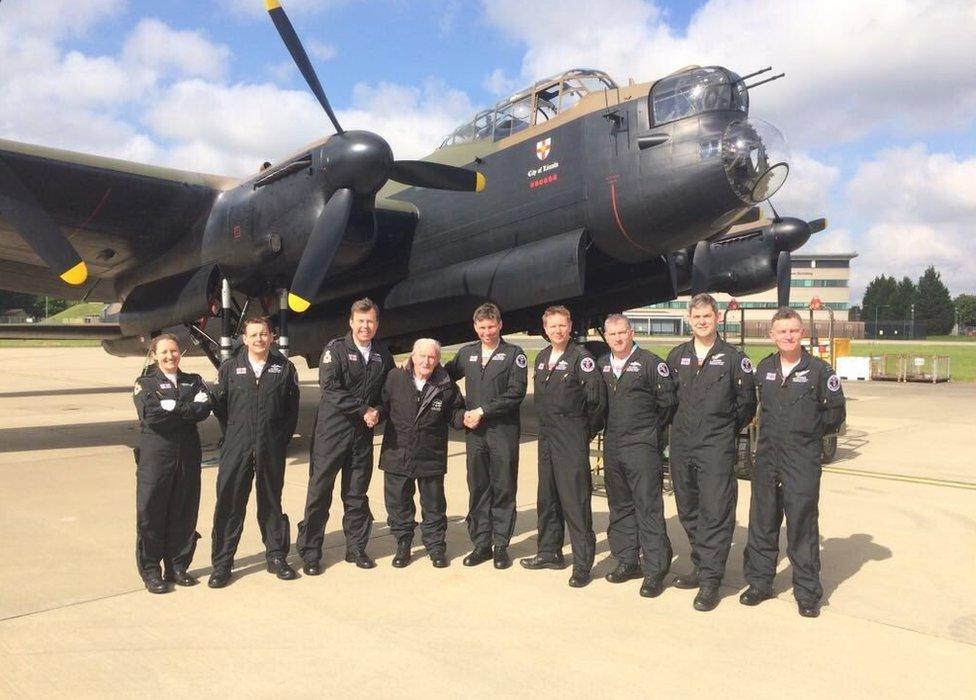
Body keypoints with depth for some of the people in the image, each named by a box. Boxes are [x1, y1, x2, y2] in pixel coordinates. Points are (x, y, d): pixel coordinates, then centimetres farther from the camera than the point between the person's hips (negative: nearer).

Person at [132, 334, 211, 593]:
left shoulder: (193, 381, 13)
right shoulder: (145, 383, 4)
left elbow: (204, 409, -5)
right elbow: (150, 414, -14)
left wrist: (172, 408, -14)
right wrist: (186, 409, -9)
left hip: (188, 455, 3)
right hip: (155, 455, -3)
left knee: (185, 512, 7)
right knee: (151, 513, 0)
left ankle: (178, 566, 21)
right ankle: (150, 571, 12)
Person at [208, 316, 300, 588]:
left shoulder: (284, 367, 4)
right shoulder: (230, 367, 3)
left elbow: (292, 407, 7)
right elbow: (218, 404, 6)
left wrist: (283, 437, 2)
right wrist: (234, 434, 4)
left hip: (271, 449, 1)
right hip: (237, 449, 0)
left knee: (271, 502, 12)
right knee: (229, 504, 1)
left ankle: (276, 557, 24)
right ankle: (222, 563, 12)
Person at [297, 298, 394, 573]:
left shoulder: (383, 356, 9)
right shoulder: (335, 350, -5)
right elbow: (330, 388, -15)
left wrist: (378, 412, -4)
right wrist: (363, 410, -17)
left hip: (363, 433, 4)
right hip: (332, 430, -4)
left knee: (357, 494, 12)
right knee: (320, 491, 0)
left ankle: (356, 548, 24)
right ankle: (309, 553, 9)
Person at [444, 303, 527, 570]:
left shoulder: (514, 354, -1)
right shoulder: (466, 353, 12)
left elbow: (516, 393, -9)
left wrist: (483, 411, -12)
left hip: (504, 431, -3)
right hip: (474, 431, 4)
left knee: (503, 489, 3)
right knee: (477, 489, 7)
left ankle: (501, 545, 13)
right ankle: (481, 544, 18)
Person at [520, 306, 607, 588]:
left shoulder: (580, 356, -10)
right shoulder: (541, 358, 12)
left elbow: (597, 395, -15)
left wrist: (588, 429, -5)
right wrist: (548, 422, 15)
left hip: (572, 438, -8)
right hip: (546, 435, 8)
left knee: (575, 499, -6)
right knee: (547, 497, 15)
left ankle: (583, 564, 2)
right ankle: (550, 552, 29)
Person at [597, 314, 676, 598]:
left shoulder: (651, 363, -7)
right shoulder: (601, 365, 10)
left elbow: (667, 402, -4)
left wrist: (651, 428, 4)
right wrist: (604, 427, 14)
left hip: (641, 446, -6)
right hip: (612, 445, 6)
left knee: (649, 508, -4)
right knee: (620, 507, 14)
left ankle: (655, 570, 3)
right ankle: (627, 561, 26)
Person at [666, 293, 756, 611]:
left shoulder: (733, 358, -1)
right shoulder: (677, 356, 10)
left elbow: (747, 403, 3)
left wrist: (727, 430, 6)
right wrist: (679, 425, 12)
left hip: (717, 448, -5)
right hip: (681, 447, 5)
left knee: (716, 513, -6)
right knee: (688, 511, 13)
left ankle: (710, 581, 0)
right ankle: (701, 566, 28)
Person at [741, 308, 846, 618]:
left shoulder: (818, 370, -4)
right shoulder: (764, 368, 8)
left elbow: (836, 412, 2)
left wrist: (809, 431, 2)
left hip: (803, 459, -4)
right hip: (767, 457, 4)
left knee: (802, 525, 0)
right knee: (762, 522, 10)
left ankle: (807, 592, 13)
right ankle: (759, 583, 23)